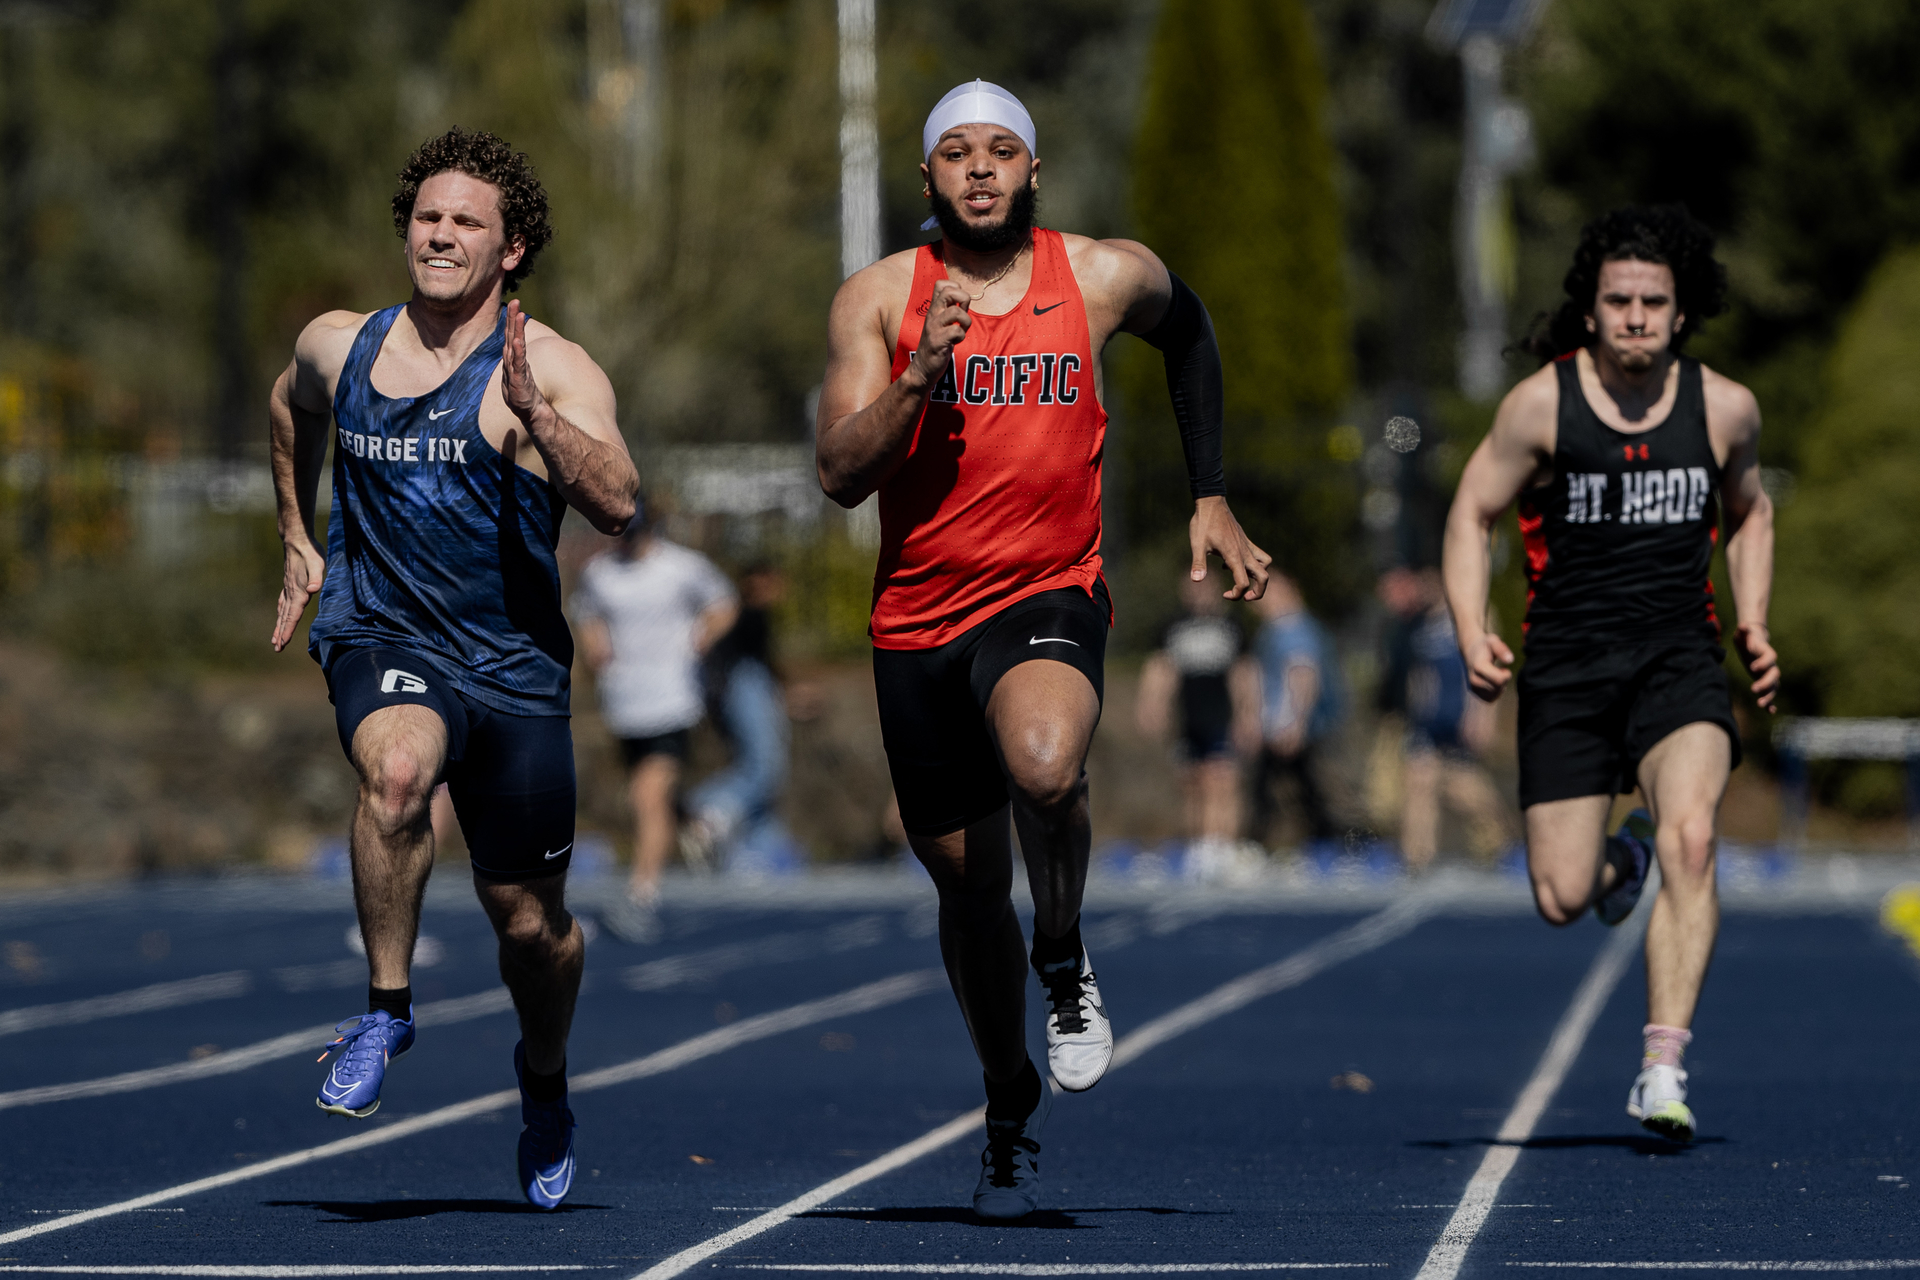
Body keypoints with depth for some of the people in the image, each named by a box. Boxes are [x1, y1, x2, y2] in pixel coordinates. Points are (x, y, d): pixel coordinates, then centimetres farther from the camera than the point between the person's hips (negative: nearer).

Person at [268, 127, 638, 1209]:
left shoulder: (551, 369, -10)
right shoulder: (338, 347, 3)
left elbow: (617, 503, -25)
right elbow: (294, 413, 28)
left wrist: (537, 416, -37)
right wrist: (299, 542, 28)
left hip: (513, 662, -1)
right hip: (380, 636, 1)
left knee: (529, 918, 9)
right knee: (400, 766, -35)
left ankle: (545, 1079, 41)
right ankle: (387, 1007, -19)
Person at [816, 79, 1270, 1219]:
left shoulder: (1109, 277, 0)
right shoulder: (879, 299, -1)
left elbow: (1189, 332, 23)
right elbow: (840, 475, -8)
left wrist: (1211, 500, 20)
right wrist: (921, 376, -23)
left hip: (1050, 598, -2)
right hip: (918, 620, 2)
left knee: (1044, 765, -36)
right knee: (967, 880, 12)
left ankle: (1065, 961, -6)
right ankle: (1011, 1105, 37)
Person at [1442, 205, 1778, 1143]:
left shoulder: (1725, 409, 1)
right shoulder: (1542, 404, -6)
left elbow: (1748, 514, 20)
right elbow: (1472, 514, 3)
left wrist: (1753, 626, 7)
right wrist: (1473, 638, -11)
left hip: (1678, 659, 0)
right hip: (1566, 667, 0)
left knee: (1690, 837, -26)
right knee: (1562, 900, -1)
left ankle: (1662, 1068, -23)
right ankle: (1617, 865, 39)